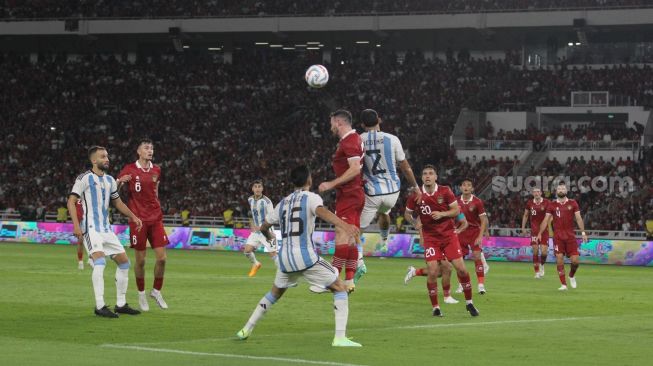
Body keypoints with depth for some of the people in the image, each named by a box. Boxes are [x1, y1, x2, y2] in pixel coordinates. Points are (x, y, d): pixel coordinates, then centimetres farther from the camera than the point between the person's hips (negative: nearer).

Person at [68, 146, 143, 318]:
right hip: (90, 228, -8)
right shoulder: (85, 178, -7)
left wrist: (133, 216, 15)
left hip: (106, 229, 8)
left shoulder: (110, 180, 14)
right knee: (100, 261, -26)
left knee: (124, 261, 7)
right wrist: (76, 225, -20)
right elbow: (71, 201, -10)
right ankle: (100, 306, -24)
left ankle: (121, 304, 17)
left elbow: (117, 202, 27)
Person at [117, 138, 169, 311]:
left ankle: (156, 291, 15)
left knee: (162, 258, -3)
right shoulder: (129, 169, -3)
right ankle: (141, 294, 16)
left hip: (155, 219, 4)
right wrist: (120, 181, -22)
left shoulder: (156, 170, 10)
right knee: (140, 260, 0)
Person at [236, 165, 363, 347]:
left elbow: (264, 227, 28)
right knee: (340, 289, 5)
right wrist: (343, 225, -43)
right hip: (306, 256, -6)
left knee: (275, 293, 30)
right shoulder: (311, 198, -1)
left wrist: (269, 236, 53)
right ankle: (340, 337, -9)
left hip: (285, 258, 6)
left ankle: (246, 330, 30)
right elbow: (322, 211, -26)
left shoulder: (283, 203, 16)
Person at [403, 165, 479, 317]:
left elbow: (456, 210, -1)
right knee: (432, 272, -12)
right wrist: (415, 223, -10)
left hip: (448, 235, 0)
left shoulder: (445, 191, -5)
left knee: (461, 268, -6)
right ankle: (435, 307, 4)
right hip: (430, 237, 0)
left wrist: (442, 214, -18)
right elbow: (407, 213, 10)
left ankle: (469, 303, 12)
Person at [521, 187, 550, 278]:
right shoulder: (530, 203, 4)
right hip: (534, 230, 2)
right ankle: (537, 272, 6)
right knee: (535, 251, -4)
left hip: (544, 229, -2)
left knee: (544, 252, -8)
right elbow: (525, 215, 17)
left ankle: (542, 265, 23)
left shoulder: (546, 202, -5)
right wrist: (523, 228, 12)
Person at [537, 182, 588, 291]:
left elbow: (578, 218, 3)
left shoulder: (573, 203, 6)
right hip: (558, 236, 0)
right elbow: (546, 219, 8)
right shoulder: (552, 204, 6)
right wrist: (539, 233, 1)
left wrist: (583, 232, -5)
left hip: (570, 236, 0)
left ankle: (571, 276, 27)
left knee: (575, 260, -4)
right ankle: (563, 284, -2)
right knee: (559, 260, -8)